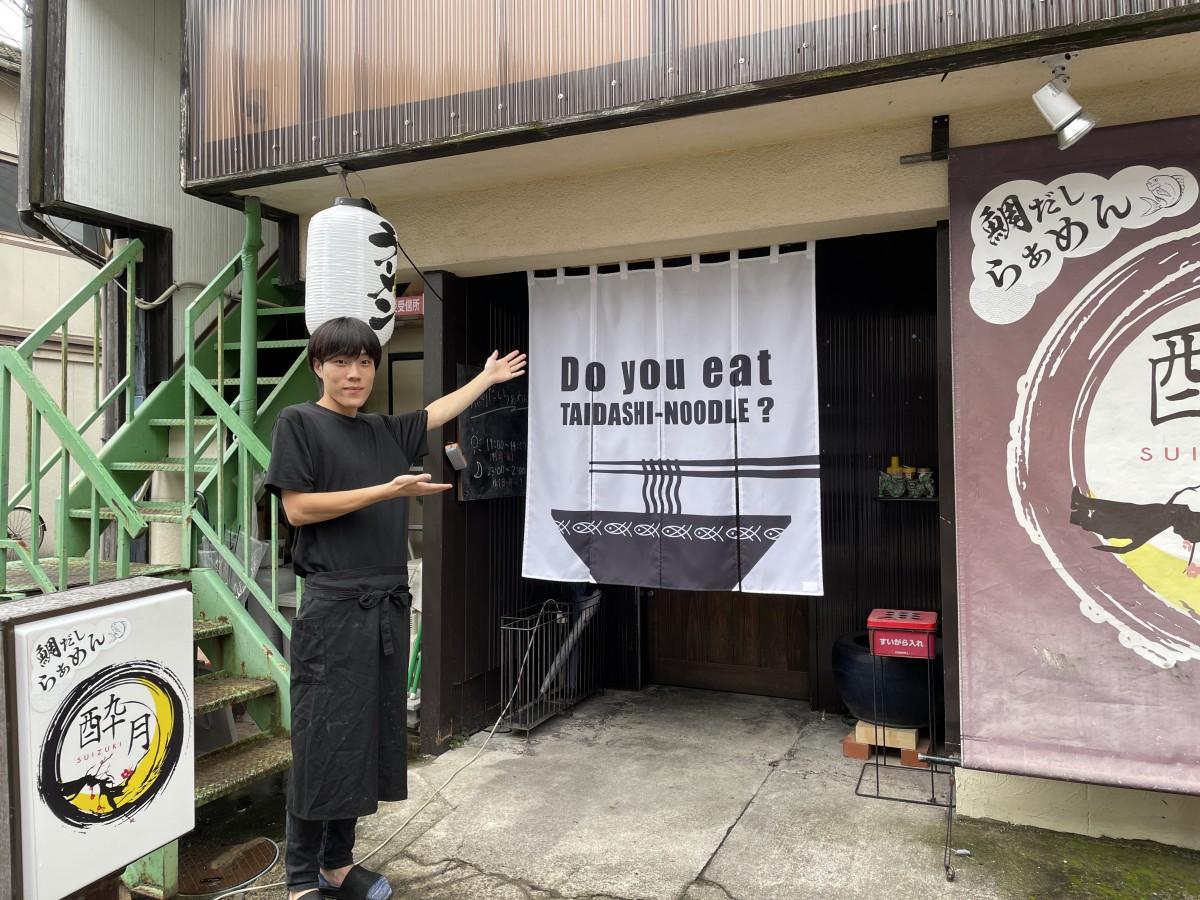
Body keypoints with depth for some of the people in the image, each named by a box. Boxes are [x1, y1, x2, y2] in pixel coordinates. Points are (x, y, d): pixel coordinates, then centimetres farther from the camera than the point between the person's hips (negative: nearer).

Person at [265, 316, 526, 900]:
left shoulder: (385, 432, 15)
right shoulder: (299, 422, -2)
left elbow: (439, 412, 30)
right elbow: (297, 508, -9)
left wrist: (487, 377, 39)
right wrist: (388, 490, -13)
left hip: (388, 605, 6)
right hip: (334, 607, -6)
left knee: (369, 736, 11)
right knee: (322, 743, -1)